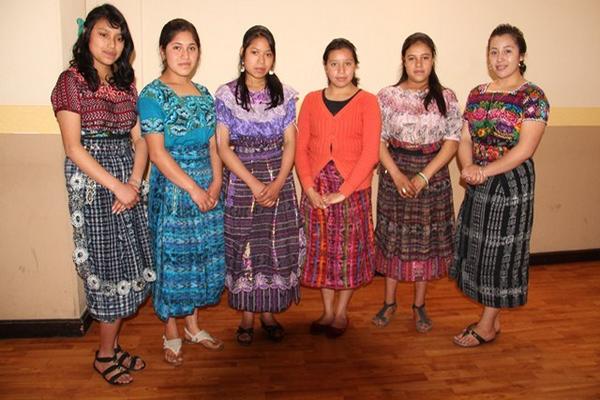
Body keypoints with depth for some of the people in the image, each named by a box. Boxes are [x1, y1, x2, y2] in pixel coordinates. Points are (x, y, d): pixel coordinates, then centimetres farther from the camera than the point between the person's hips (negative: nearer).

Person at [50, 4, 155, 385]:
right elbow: (73, 147, -11)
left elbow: (139, 140, 7)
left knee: (129, 262, 8)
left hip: (129, 181, 5)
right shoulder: (71, 81, -4)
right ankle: (105, 355, 19)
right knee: (108, 263, 0)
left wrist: (135, 182, -8)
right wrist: (117, 186, -15)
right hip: (92, 180, -5)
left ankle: (112, 346, 25)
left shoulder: (126, 83, 12)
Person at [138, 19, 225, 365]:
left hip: (207, 189, 6)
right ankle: (172, 333, 24)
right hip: (171, 191, -5)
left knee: (203, 255, 12)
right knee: (172, 257, 4)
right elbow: (157, 153, -14)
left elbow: (213, 145, 9)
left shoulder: (204, 95, 9)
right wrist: (194, 189, -17)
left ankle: (193, 325, 31)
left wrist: (216, 183, -6)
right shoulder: (152, 95, -7)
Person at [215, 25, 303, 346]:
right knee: (243, 247, 3)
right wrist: (254, 184, -14)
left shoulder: (285, 95, 4)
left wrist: (278, 184, -12)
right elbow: (223, 146, -6)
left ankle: (269, 312, 23)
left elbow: (290, 143, 2)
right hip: (240, 181, -2)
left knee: (276, 247, 5)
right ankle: (246, 316, 20)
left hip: (278, 180, 2)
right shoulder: (226, 95, -2)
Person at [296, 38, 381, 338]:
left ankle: (342, 312, 25)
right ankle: (327, 311, 27)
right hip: (316, 189, 3)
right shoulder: (311, 100, 6)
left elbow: (370, 153, -10)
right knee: (321, 248, 10)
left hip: (353, 189, -2)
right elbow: (301, 148, 3)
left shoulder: (367, 102, -3)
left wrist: (343, 191, -15)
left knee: (350, 249, 6)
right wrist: (309, 187, -10)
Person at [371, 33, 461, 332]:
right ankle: (389, 302, 25)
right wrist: (397, 174, -16)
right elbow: (378, 140, -4)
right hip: (395, 175, -1)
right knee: (393, 237, 7)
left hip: (433, 176, 1)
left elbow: (452, 141, -4)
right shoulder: (387, 96, -1)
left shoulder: (446, 97, 1)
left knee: (427, 239, 8)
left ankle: (419, 305, 25)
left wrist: (423, 176, -14)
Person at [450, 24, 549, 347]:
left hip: (511, 184, -6)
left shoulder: (533, 97, -8)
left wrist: (485, 171, -23)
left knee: (501, 252, 3)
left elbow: (525, 149, -16)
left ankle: (487, 326, 18)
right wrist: (468, 167, -15)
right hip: (477, 185, 6)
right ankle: (491, 318, 29)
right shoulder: (477, 94, 9)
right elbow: (465, 140, 5)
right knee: (478, 248, 11)